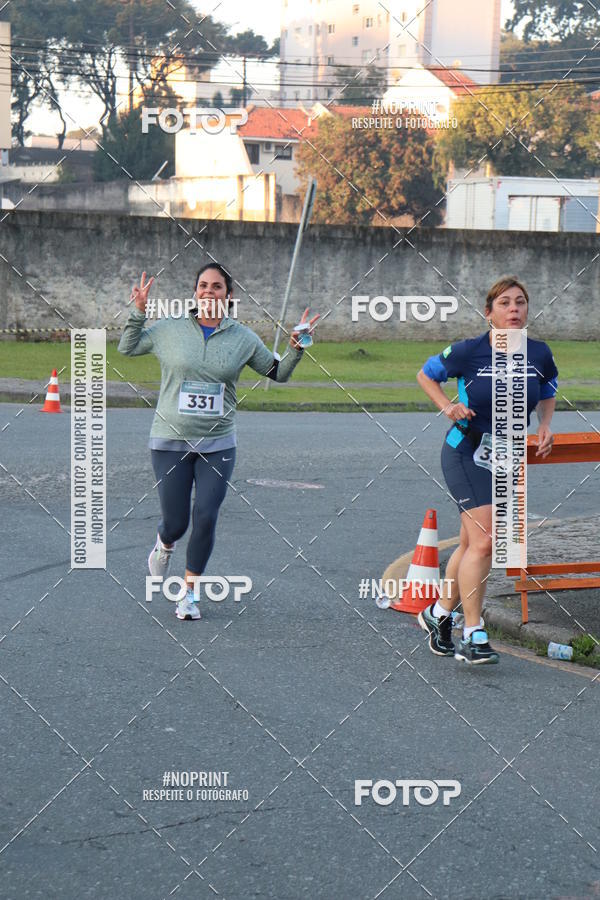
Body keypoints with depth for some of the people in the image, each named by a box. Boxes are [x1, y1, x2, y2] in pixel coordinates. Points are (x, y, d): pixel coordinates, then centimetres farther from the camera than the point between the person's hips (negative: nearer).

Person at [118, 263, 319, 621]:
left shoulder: (243, 338, 3)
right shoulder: (169, 329, 1)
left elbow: (278, 373, 13)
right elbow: (127, 348, 14)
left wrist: (296, 349, -4)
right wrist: (139, 312, 1)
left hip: (218, 444, 1)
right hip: (170, 442, 0)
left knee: (206, 519, -7)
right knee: (176, 522, 3)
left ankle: (190, 593, 11)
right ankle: (164, 544, 42)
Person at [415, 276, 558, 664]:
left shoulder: (540, 354, -2)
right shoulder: (469, 352, -13)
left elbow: (548, 392, 18)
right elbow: (426, 374, 3)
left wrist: (545, 427, 1)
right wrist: (448, 407, -13)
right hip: (466, 453, -5)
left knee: (472, 544, 12)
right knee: (484, 541, -16)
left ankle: (439, 613, 31)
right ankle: (473, 636, -9)